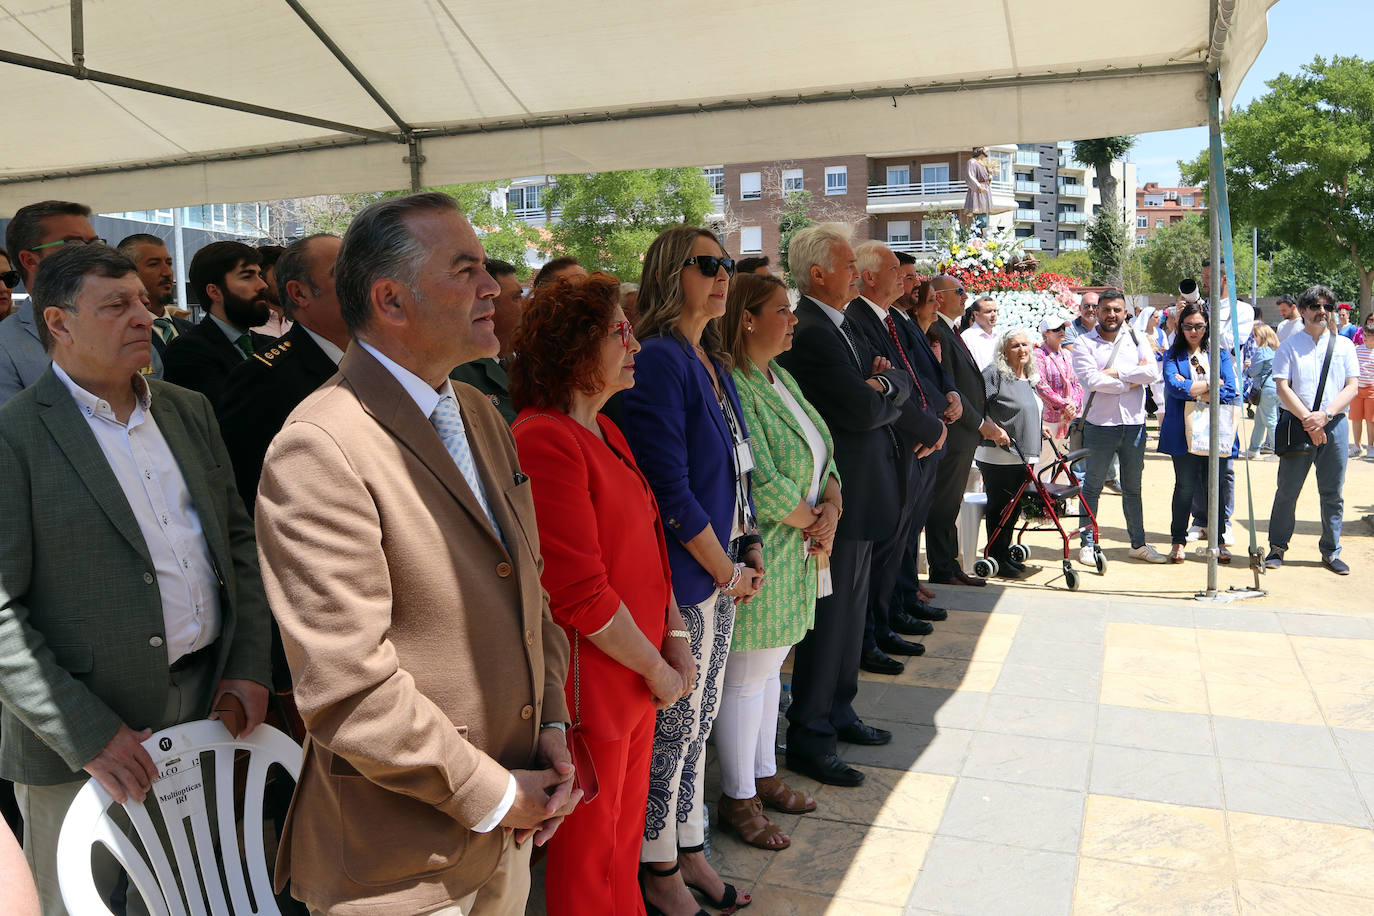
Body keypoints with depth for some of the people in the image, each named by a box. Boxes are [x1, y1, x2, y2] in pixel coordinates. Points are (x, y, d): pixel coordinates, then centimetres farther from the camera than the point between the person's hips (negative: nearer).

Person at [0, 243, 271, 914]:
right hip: (83, 732, -5)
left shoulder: (189, 411, 8)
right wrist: (89, 735, -17)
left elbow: (239, 537, 12)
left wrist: (250, 666, 3)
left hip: (209, 703, 5)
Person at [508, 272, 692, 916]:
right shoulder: (544, 441, -21)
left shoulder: (603, 430, 10)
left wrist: (675, 641, 5)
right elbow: (581, 595, -23)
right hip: (593, 684, -8)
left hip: (642, 673, 9)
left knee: (625, 832, 22)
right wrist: (656, 670, -12)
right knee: (589, 856, 12)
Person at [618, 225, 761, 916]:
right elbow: (670, 489, -19)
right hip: (682, 575, -8)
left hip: (723, 569, 8)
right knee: (673, 726, 5)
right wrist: (726, 571, -11)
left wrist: (750, 549, 6)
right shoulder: (658, 361, -16)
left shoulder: (713, 362, 11)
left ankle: (689, 851, 34)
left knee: (698, 720, 18)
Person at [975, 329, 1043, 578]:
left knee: (1015, 507, 13)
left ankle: (1006, 555, 25)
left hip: (1024, 456, 8)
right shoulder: (994, 374, -10)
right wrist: (994, 430, -21)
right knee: (999, 507, -2)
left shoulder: (1031, 379, 16)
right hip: (998, 456, -8)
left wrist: (1038, 430, 18)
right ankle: (996, 560, 7)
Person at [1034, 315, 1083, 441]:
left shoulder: (1067, 354, 17)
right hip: (1049, 416, -6)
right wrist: (1063, 405, -15)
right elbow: (1041, 386, -13)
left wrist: (1074, 404, -4)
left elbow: (1077, 383, 14)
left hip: (1070, 415, 6)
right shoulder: (1038, 355, -5)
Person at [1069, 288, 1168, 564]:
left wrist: (1116, 372, -13)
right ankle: (1088, 544, 14)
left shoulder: (1136, 340, 9)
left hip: (1134, 424, 3)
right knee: (1092, 486, 4)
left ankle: (1138, 543, 23)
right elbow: (1092, 381, -16)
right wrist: (1131, 381, -10)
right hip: (1099, 425, -3)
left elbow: (1152, 372, -7)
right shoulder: (1084, 344, -1)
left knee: (1132, 488, 13)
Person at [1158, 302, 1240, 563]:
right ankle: (1178, 541, 12)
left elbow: (1231, 393, 0)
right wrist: (1212, 385, -7)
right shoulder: (1173, 355, 8)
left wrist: (1193, 390, -9)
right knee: (1185, 486, 1)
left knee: (1216, 486, 3)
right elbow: (1174, 386, -11)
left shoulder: (1220, 353, 11)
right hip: (1183, 431, -1)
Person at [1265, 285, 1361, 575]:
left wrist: (1325, 415, -12)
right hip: (1297, 425, -2)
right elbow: (1283, 387, -4)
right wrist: (1307, 420, -14)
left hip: (1334, 426, 2)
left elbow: (1352, 387, 4)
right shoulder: (1289, 346, 5)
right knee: (1287, 490, -1)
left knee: (1333, 493, 5)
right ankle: (1277, 548, 11)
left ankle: (1331, 551, 16)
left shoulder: (1344, 345, 11)